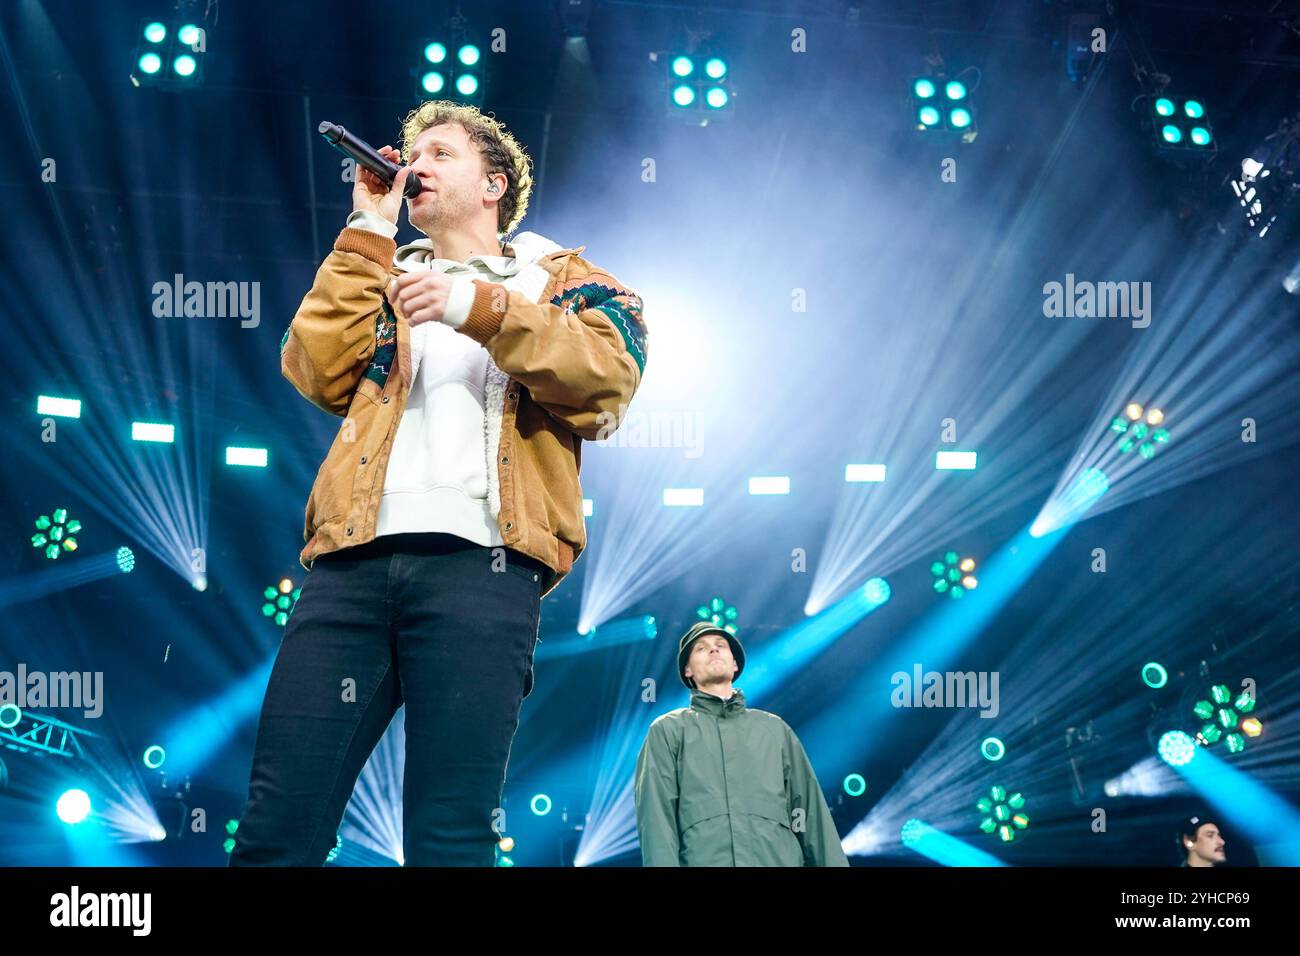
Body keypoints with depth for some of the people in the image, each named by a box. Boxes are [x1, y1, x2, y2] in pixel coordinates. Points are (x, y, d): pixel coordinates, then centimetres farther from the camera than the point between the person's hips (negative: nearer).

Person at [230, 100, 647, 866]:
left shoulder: (562, 279, 19)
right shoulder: (385, 279, 29)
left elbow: (609, 376, -3)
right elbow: (318, 374, 10)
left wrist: (476, 305, -12)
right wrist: (368, 232, 11)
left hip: (480, 560, -3)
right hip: (356, 558, 4)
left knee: (451, 832, -6)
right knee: (277, 824, -3)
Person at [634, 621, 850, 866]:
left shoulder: (776, 729, 22)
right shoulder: (668, 731, 14)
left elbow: (813, 813, 16)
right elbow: (657, 814, 1)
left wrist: (835, 864, 4)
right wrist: (663, 864, -14)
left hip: (781, 861, 2)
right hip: (705, 861, -2)